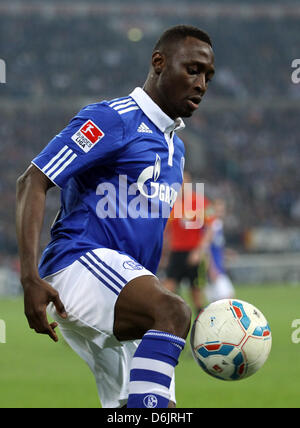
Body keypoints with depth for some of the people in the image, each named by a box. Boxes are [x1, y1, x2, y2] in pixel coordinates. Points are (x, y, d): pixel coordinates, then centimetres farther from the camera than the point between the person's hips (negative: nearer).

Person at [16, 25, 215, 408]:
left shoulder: (175, 147, 22)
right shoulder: (112, 119, -5)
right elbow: (32, 183, -11)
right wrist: (30, 279, -22)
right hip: (79, 260, -9)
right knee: (171, 312, -35)